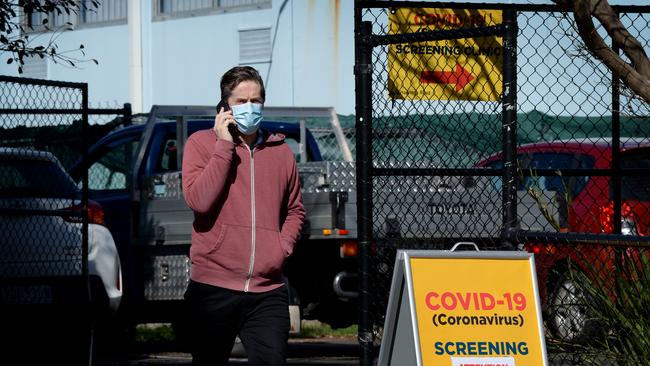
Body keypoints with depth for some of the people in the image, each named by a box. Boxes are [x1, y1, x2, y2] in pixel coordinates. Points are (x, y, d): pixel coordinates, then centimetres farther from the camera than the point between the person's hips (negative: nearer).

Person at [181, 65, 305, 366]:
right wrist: (224, 146, -13)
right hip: (213, 288, -2)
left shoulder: (280, 151, 11)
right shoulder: (201, 143, 1)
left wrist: (283, 247, 5)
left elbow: (294, 210, 24)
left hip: (268, 292, 2)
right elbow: (198, 200, -15)